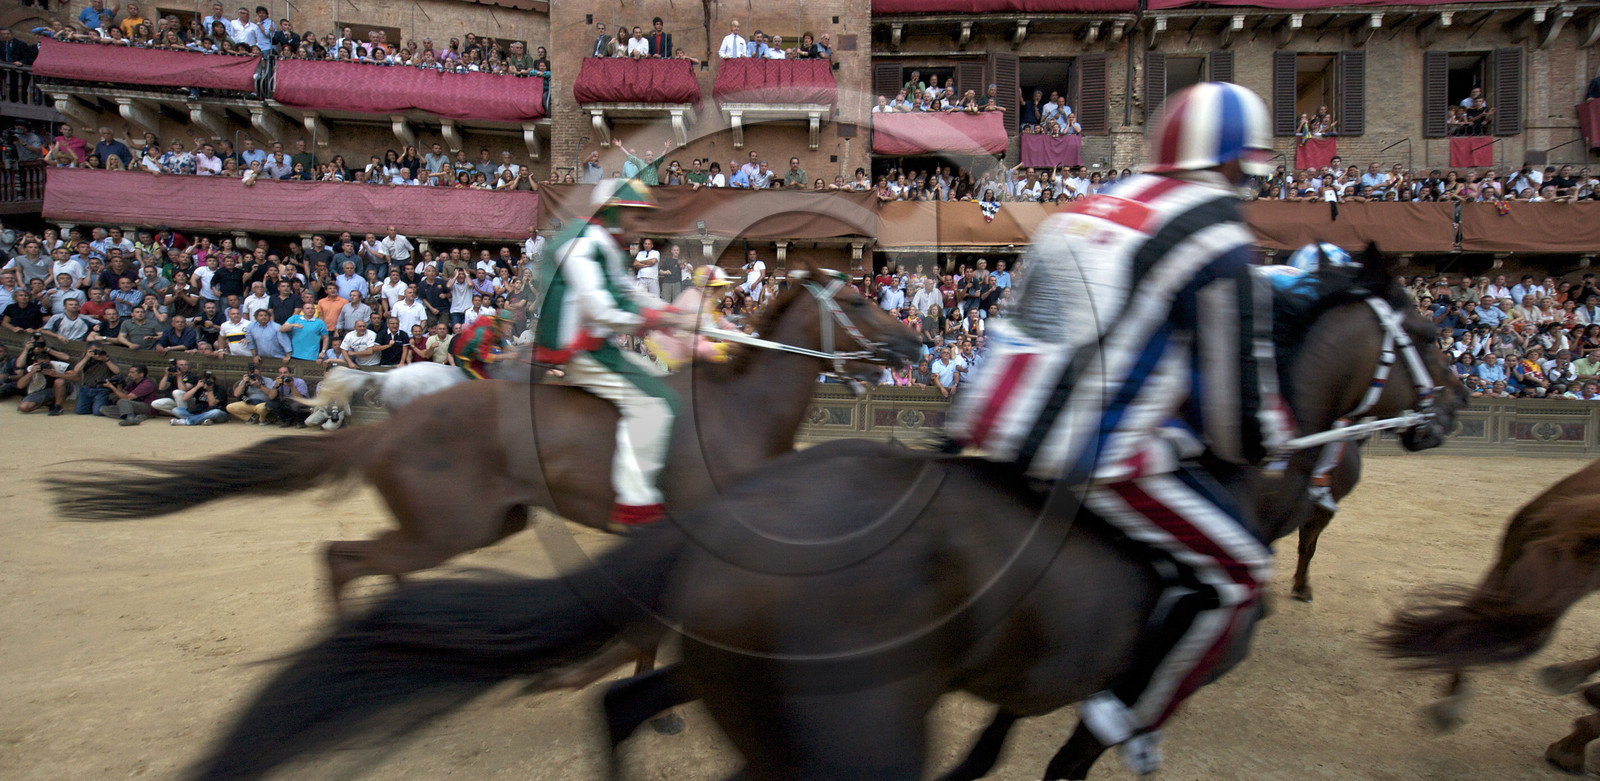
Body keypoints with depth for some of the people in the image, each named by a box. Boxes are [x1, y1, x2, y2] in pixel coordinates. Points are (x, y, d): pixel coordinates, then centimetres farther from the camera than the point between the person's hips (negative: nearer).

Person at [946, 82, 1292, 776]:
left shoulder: (1090, 208, 15)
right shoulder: (1219, 242, -8)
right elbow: (1237, 380, -5)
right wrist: (1247, 450, 15)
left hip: (997, 424, 8)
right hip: (1095, 458, -8)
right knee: (1238, 571, 10)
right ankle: (1132, 715, 16)